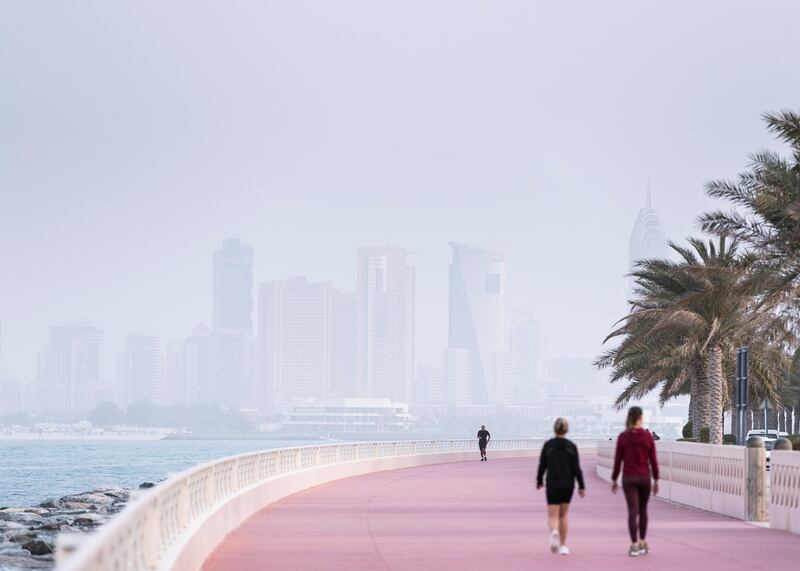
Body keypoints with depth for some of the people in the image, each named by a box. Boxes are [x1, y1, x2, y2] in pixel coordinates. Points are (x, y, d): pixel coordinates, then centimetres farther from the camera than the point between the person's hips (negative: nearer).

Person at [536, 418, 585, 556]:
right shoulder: (571, 446, -3)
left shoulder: (548, 445, -5)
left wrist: (539, 481, 15)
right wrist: (581, 486, 0)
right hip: (568, 485, 2)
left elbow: (542, 465, 0)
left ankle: (554, 532, -33)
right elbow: (577, 468, -5)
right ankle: (563, 545, 17)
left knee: (552, 515, 1)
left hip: (553, 485, -2)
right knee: (564, 514, 18)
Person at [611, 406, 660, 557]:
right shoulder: (648, 436, -5)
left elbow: (618, 460, -3)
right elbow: (653, 460, -3)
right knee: (642, 510, 19)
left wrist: (614, 480, 6)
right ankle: (642, 543, 20)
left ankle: (634, 546, -10)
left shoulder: (622, 437, -5)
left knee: (633, 511, -2)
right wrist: (656, 480, 5)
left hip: (629, 478, -1)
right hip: (644, 478, 1)